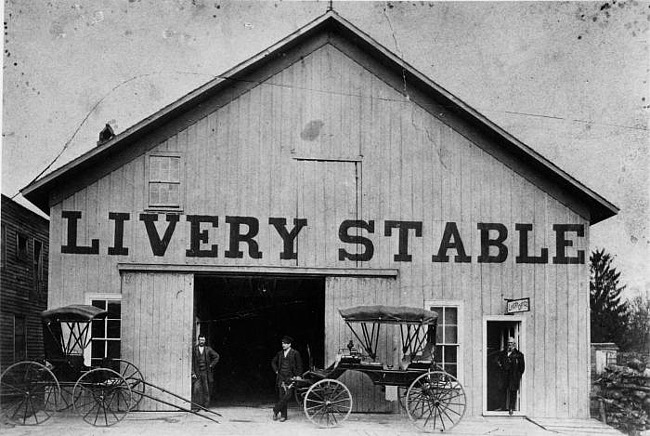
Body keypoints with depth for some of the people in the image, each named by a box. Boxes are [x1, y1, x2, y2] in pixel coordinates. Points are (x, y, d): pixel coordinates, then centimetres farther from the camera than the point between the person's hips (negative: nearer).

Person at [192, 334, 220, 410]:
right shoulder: (194, 349, -1)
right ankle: (195, 407, -12)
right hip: (197, 373, -2)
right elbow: (191, 362, -1)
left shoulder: (208, 349, 4)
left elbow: (216, 356, 15)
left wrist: (211, 365, 6)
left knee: (206, 390, 4)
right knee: (196, 389, -13)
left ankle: (205, 406, 14)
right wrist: (192, 373, -8)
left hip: (206, 373, 2)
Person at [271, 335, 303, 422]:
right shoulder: (280, 353, 10)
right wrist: (276, 371, 12)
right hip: (281, 377, 4)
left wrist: (298, 375, -6)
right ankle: (283, 415, 6)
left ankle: (276, 410, -8)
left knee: (288, 395, -17)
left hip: (290, 377, -4)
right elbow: (273, 362, 24)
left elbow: (299, 366, 2)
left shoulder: (295, 354, -2)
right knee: (281, 396, 2)